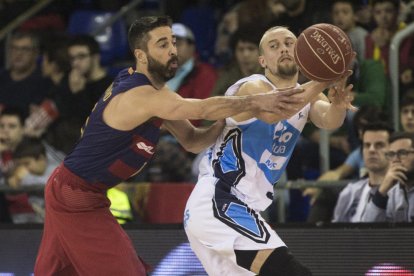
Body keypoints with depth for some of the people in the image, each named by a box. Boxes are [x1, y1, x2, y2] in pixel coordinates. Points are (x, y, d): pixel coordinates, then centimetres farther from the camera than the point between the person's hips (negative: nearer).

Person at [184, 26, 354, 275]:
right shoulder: (253, 87, -11)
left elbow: (328, 120, -13)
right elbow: (270, 113, -35)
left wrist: (338, 104, -37)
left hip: (237, 208, 10)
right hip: (218, 206, -10)